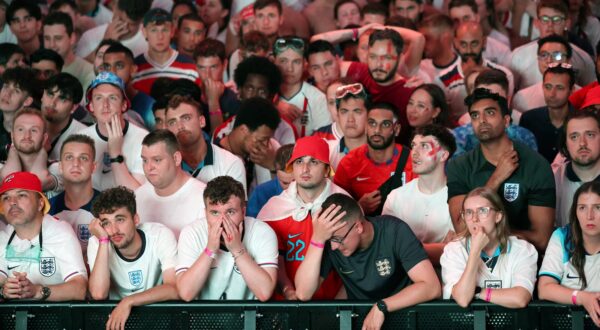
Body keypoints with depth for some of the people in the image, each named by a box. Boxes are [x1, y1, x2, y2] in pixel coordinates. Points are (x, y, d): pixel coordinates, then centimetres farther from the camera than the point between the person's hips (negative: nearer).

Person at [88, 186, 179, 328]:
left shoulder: (161, 235, -16)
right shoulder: (97, 242, -11)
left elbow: (175, 289, -24)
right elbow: (98, 294, -24)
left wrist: (128, 302, -30)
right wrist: (103, 241, -24)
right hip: (116, 314, 1)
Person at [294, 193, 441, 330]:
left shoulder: (394, 231, -17)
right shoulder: (330, 241, -11)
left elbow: (432, 287, -21)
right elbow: (303, 294, -20)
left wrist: (381, 307, -28)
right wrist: (317, 239, -26)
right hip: (358, 317, 1)